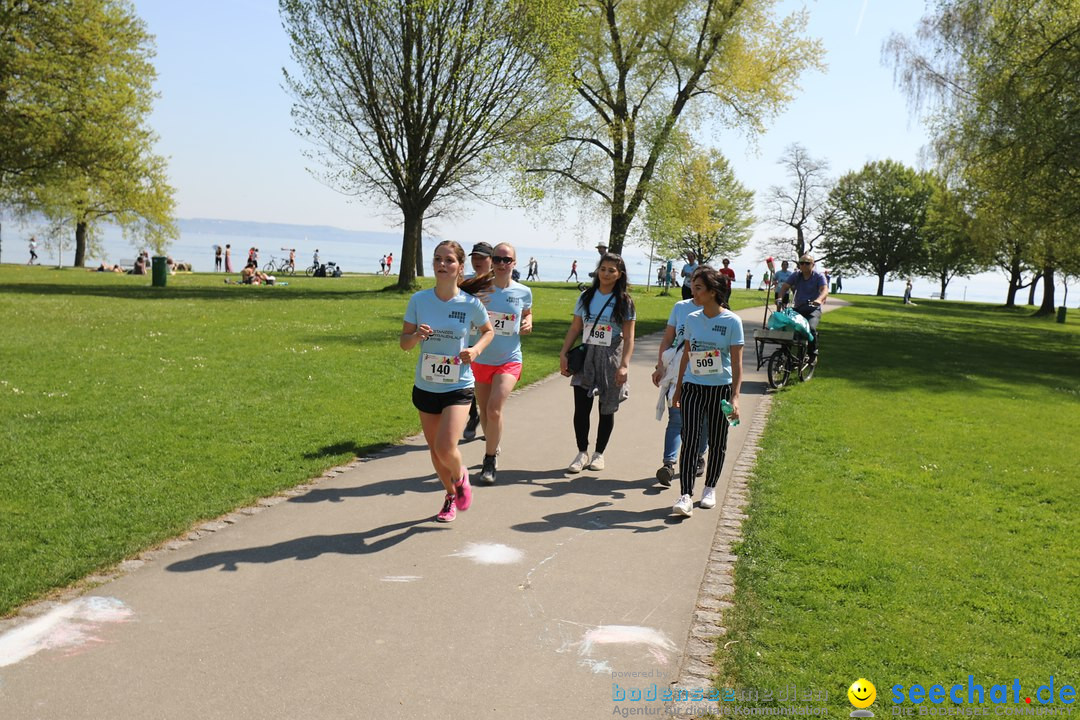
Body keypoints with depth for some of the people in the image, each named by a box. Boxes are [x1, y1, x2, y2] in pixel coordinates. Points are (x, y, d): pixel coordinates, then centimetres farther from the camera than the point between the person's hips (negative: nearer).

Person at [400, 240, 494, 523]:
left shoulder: (471, 304, -10)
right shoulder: (419, 300, -6)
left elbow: (488, 331, 9)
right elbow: (403, 342, 0)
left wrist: (475, 350, -10)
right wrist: (416, 336, -23)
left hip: (458, 387, -3)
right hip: (425, 387, 3)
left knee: (446, 448, -18)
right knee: (435, 450, 14)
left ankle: (460, 476, 17)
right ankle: (451, 496, 41)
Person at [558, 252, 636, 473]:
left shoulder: (624, 302, -2)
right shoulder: (586, 297, 6)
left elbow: (628, 338, -5)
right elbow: (574, 328, 8)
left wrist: (624, 365, -15)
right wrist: (563, 354, -1)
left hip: (611, 359, -2)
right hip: (585, 357, 2)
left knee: (606, 409, 7)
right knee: (581, 407, -4)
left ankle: (599, 454, 22)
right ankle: (582, 453, 11)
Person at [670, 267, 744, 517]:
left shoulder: (732, 321, -8)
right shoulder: (692, 319, 3)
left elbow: (737, 363, -10)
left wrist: (735, 397, -17)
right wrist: (678, 388, 14)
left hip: (720, 387, -2)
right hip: (693, 386, 2)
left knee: (717, 442, 10)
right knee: (689, 440, -8)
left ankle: (710, 488, 27)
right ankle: (685, 495, -10)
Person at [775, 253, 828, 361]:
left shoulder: (819, 276, -4)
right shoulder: (795, 276, 7)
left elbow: (824, 290, -20)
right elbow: (784, 287, -3)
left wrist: (818, 300, -43)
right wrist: (779, 299, -24)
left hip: (813, 309, -4)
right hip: (798, 309, 4)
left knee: (811, 328, -30)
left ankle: (813, 354, -12)